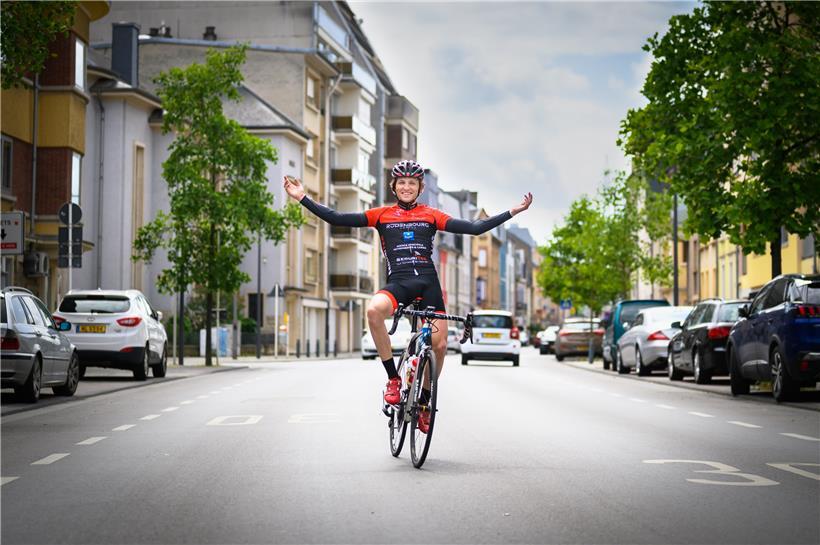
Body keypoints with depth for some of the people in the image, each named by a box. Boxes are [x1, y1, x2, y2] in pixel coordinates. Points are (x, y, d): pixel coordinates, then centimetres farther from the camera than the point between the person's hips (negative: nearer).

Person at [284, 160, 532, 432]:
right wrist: (303, 198, 0)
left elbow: (475, 228, 6)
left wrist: (513, 212, 2)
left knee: (439, 344, -7)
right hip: (398, 282, -1)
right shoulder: (382, 215, 11)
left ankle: (424, 403, 18)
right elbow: (336, 218, 5)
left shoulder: (431, 215, 11)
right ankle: (393, 379, -21)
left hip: (428, 282, 1)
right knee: (374, 310, -34)